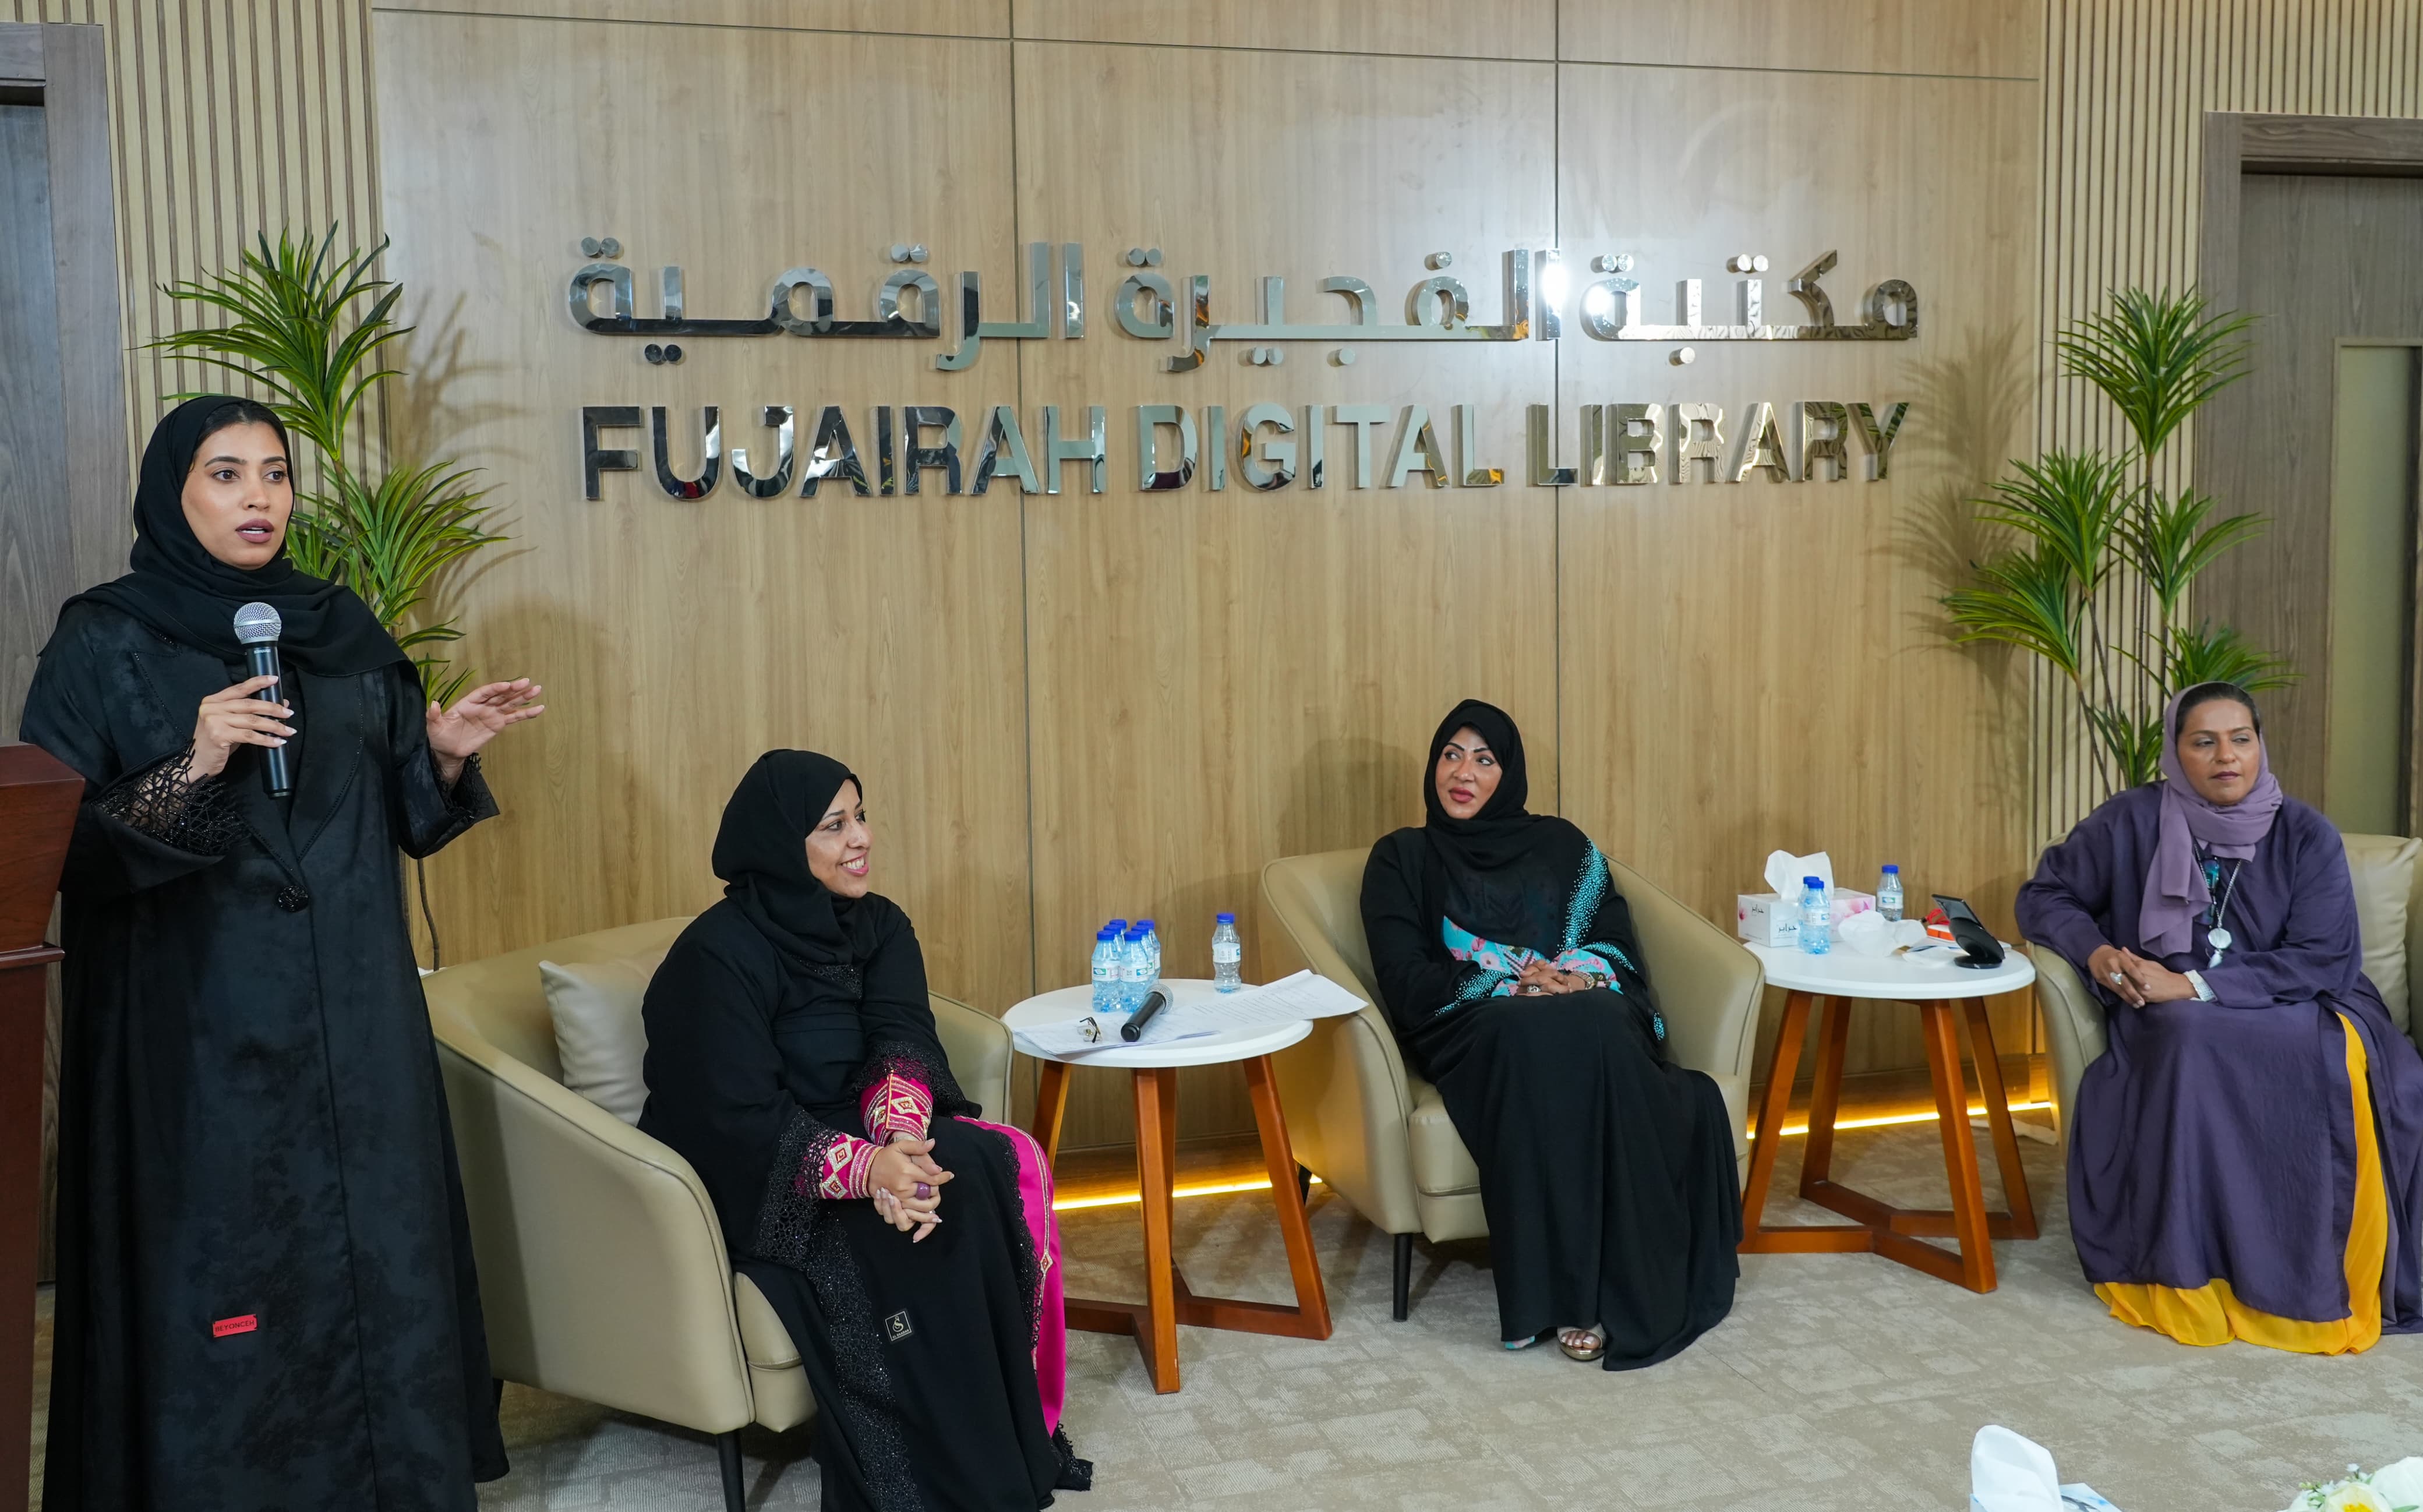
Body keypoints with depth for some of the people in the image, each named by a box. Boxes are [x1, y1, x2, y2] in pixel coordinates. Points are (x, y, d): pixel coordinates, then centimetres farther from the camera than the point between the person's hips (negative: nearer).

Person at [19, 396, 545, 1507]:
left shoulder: (343, 632, 9)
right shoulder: (105, 641, -4)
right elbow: (57, 845, -9)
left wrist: (444, 754, -7)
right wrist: (192, 768, -22)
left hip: (354, 1018, 4)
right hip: (197, 1030, -4)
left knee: (374, 1259, 8)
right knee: (218, 1271, 1)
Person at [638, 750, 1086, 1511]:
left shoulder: (878, 925, 2)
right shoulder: (718, 954, -19)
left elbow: (902, 1040, -14)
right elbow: (744, 1124, -25)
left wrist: (900, 1138, -35)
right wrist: (867, 1168, -40)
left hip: (867, 1132, 7)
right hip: (755, 1184, -6)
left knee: (1012, 1163, -20)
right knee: (948, 1192, -29)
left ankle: (1021, 1429, -8)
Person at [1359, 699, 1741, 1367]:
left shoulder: (1560, 844, 22)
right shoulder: (1402, 857, 15)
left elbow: (1620, 942, 12)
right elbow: (1407, 980, 1)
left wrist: (1577, 975, -12)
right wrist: (1514, 985, -12)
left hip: (1590, 1016, 2)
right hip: (1475, 1030, -2)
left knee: (1595, 1033, -37)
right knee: (1537, 1038, -39)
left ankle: (1624, 1281, -35)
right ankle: (1562, 1292, -36)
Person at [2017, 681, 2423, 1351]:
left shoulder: (2307, 836, 0)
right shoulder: (2131, 823, 1)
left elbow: (2329, 961, -9)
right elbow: (2044, 897, 10)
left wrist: (2193, 985, -19)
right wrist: (2095, 951, -12)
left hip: (2293, 1014, 1)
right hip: (2171, 1024, -1)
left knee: (2345, 1060, -33)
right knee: (2192, 1044, -36)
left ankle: (2324, 1281, -17)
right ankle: (2189, 1274, -28)